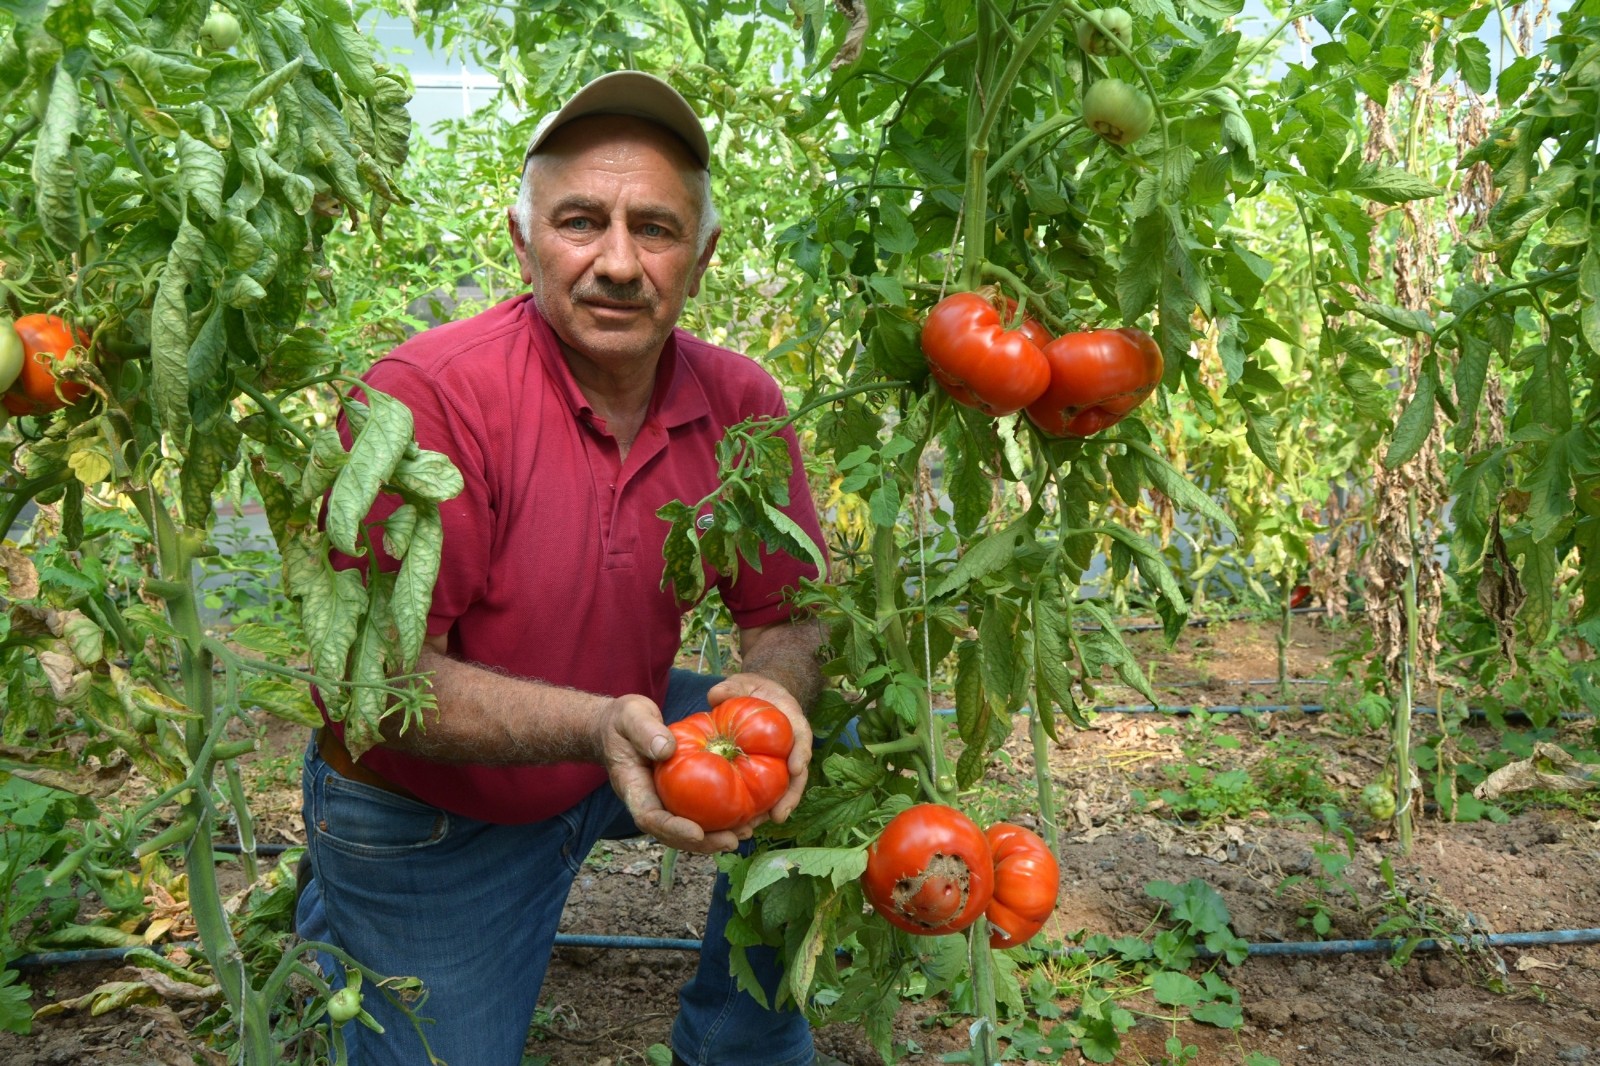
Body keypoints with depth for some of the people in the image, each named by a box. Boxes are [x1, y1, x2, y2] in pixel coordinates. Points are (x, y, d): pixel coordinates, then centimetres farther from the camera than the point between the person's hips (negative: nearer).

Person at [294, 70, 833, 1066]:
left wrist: (774, 687, -30)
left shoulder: (740, 399, -11)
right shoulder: (428, 394, -26)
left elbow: (789, 612, -5)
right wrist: (597, 726, -41)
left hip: (626, 738, 4)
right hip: (426, 814, -3)